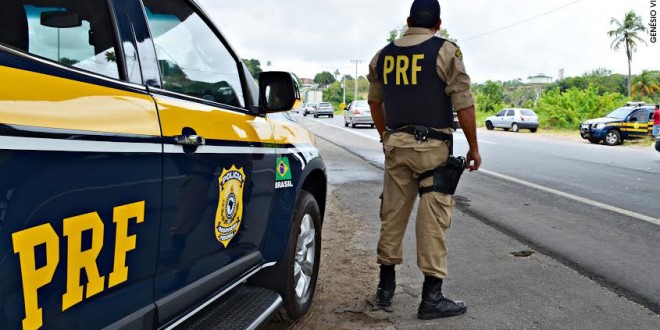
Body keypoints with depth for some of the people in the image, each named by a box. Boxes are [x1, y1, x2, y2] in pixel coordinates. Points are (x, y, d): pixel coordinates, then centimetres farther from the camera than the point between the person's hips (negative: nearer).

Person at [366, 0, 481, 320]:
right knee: (433, 218, -1)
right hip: (432, 146, -4)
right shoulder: (445, 51, -6)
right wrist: (473, 147, 0)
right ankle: (432, 296, 4)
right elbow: (464, 104, -9)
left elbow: (375, 102, 20)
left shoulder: (383, 55, 10)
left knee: (392, 213, 12)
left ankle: (386, 286, 21)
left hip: (396, 145, 5)